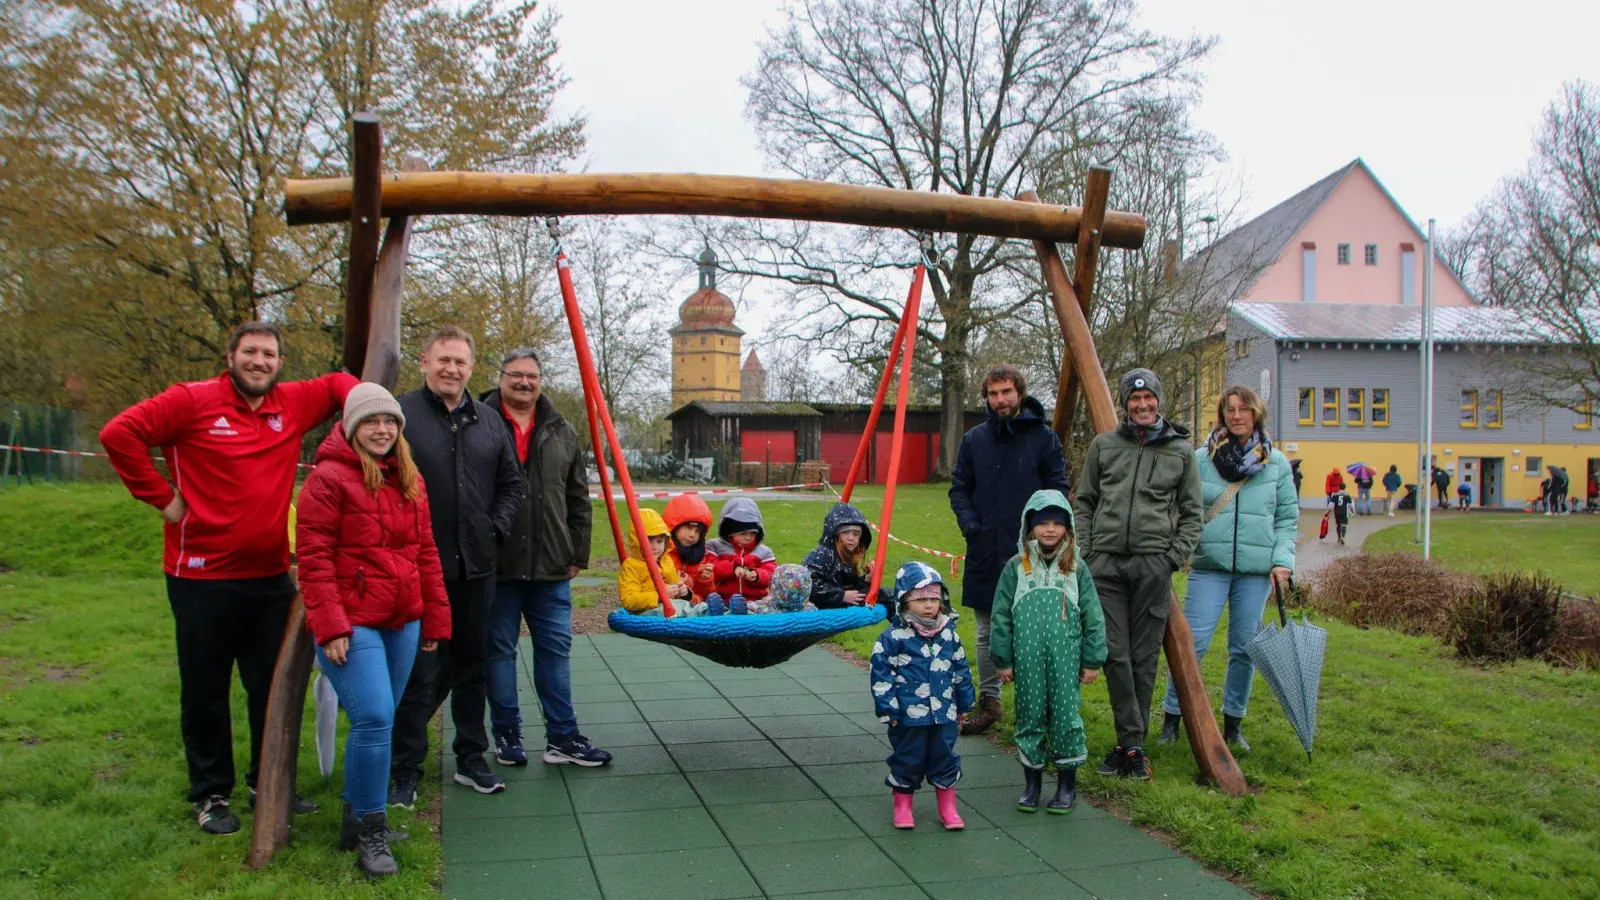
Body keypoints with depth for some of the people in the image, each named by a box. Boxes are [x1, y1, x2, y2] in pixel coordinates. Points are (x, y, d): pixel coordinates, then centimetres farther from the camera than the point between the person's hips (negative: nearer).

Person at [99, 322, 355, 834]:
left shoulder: (294, 404, 4)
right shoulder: (193, 401, -8)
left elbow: (340, 385, 17)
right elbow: (120, 434, -11)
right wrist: (162, 497, -12)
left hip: (271, 576, 4)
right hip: (203, 577, -4)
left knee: (275, 686, 13)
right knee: (205, 691, 9)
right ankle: (211, 794, 24)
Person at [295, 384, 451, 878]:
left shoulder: (409, 480, 13)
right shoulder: (329, 479, -7)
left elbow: (426, 552, 15)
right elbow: (314, 558, -11)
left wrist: (435, 619, 13)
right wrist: (329, 626, -16)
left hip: (402, 623, 7)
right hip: (351, 624, -7)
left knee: (378, 722, 11)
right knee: (374, 718, -15)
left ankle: (357, 818, 27)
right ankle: (369, 829, -1)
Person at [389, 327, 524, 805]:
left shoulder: (489, 421, 11)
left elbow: (512, 483, 18)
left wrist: (496, 527, 5)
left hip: (476, 568, 5)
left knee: (472, 666, 14)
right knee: (421, 672, -2)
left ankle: (472, 760, 27)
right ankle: (404, 770, 11)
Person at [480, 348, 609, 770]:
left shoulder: (562, 433, 11)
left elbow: (579, 500, 13)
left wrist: (577, 554, 9)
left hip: (551, 567, 3)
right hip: (495, 566, -3)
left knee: (555, 649, 7)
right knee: (499, 651, 6)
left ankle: (562, 737, 15)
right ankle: (507, 735, 20)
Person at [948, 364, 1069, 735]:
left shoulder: (1044, 437, 0)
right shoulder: (974, 439, 7)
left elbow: (1058, 489, 1)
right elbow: (959, 488, 12)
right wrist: (969, 524, -3)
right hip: (985, 552, 3)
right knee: (987, 633, 10)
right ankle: (989, 701, 22)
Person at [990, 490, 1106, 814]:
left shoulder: (1076, 568, 3)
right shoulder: (1016, 567, 2)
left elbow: (1093, 617, 5)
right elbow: (1001, 616, 5)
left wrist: (1092, 660, 3)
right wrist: (1003, 660, 3)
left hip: (1066, 659, 0)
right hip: (1027, 661, 0)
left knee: (1066, 716, 3)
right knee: (1030, 716, 8)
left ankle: (1068, 783, 19)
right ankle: (1032, 781, 22)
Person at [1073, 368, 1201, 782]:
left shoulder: (1181, 450, 9)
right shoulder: (1104, 445, 11)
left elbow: (1192, 513, 12)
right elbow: (1084, 503, 14)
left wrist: (1176, 555, -1)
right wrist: (1082, 551, 4)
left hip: (1153, 564, 0)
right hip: (1106, 562, 1)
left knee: (1144, 659, 2)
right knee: (1115, 654, -5)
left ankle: (1129, 746, 12)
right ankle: (1133, 745, 1)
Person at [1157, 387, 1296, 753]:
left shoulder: (1276, 462, 8)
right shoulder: (1201, 458, 3)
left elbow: (1288, 516, 11)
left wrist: (1282, 560, 0)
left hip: (1256, 569, 2)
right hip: (1209, 565, -2)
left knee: (1244, 648, 6)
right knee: (1193, 644, -7)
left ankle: (1233, 723, 20)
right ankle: (1172, 717, 6)